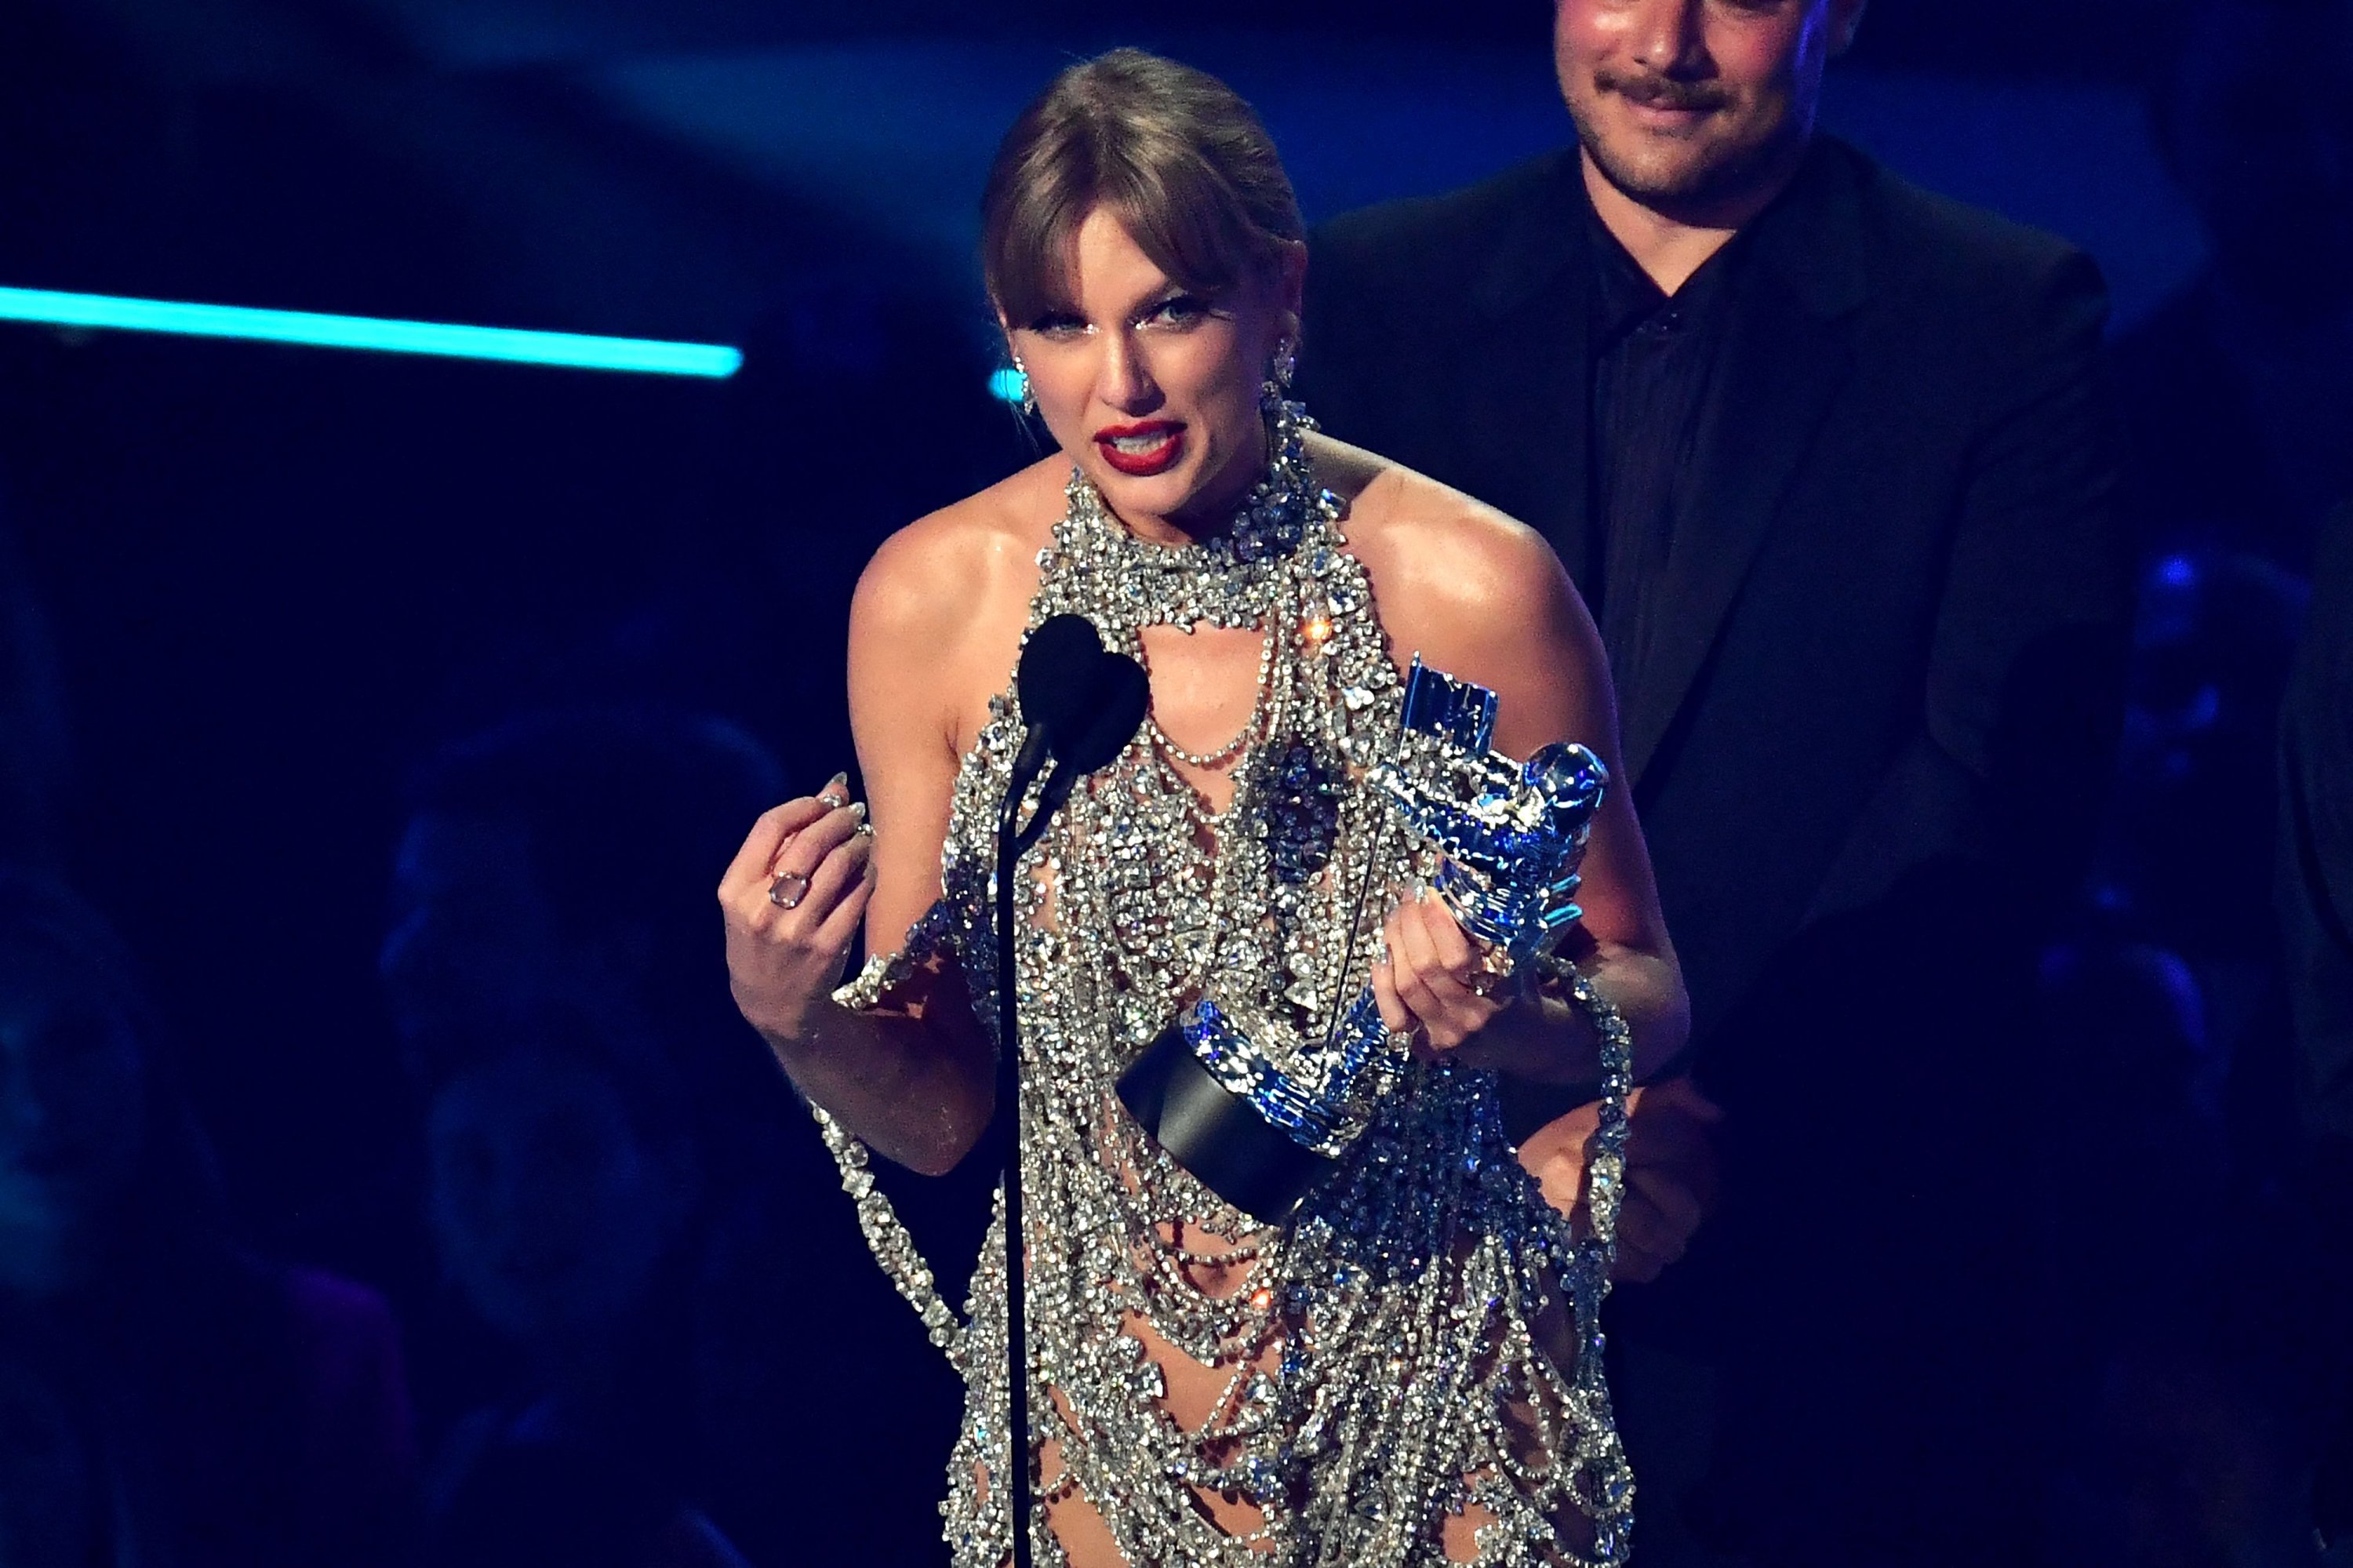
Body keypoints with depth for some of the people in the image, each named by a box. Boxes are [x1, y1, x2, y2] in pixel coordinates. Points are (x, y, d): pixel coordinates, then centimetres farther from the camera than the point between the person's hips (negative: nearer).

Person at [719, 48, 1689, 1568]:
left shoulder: (1468, 587, -15)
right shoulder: (931, 602, -7)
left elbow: (1647, 997, -2)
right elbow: (939, 1113, 2)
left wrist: (1527, 1021, -23)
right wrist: (796, 1016, -19)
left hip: (1427, 1387, -2)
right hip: (1094, 1410, 2)